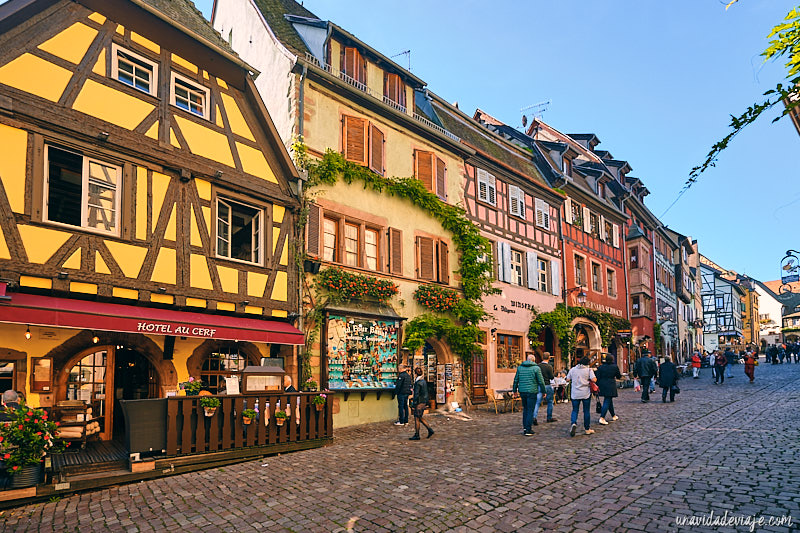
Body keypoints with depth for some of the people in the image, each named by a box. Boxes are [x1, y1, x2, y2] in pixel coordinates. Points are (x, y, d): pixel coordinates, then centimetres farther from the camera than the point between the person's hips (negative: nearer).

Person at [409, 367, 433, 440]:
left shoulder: (418, 383, -17)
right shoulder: (424, 381, 10)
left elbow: (416, 394, -20)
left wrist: (413, 404, -17)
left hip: (419, 403, -9)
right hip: (424, 402, 9)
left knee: (417, 418, 0)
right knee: (419, 418, 16)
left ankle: (417, 435, 6)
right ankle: (430, 430, 13)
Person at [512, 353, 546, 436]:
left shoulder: (520, 367, 7)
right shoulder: (536, 368, -6)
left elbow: (516, 380, 11)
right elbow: (541, 381, -5)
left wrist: (514, 390, 22)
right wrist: (543, 391, 6)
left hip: (522, 391, 4)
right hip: (532, 392, -4)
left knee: (525, 408, 19)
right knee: (530, 410, 0)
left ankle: (525, 426, 20)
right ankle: (528, 430, 0)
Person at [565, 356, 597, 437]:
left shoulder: (573, 369, 2)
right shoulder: (589, 369, -5)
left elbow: (568, 379, 4)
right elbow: (593, 379, -15)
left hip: (575, 394, 1)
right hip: (586, 393, -1)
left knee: (575, 410, 7)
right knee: (586, 411, 9)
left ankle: (573, 423, -19)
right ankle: (587, 429, 16)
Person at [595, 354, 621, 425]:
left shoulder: (601, 367, 3)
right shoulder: (615, 367, -4)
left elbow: (598, 377, 1)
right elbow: (618, 376, 8)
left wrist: (598, 385, 7)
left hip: (602, 386, 4)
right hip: (610, 386, -4)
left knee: (609, 400, 20)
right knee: (607, 402, -5)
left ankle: (613, 416, 35)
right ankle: (602, 418, -15)